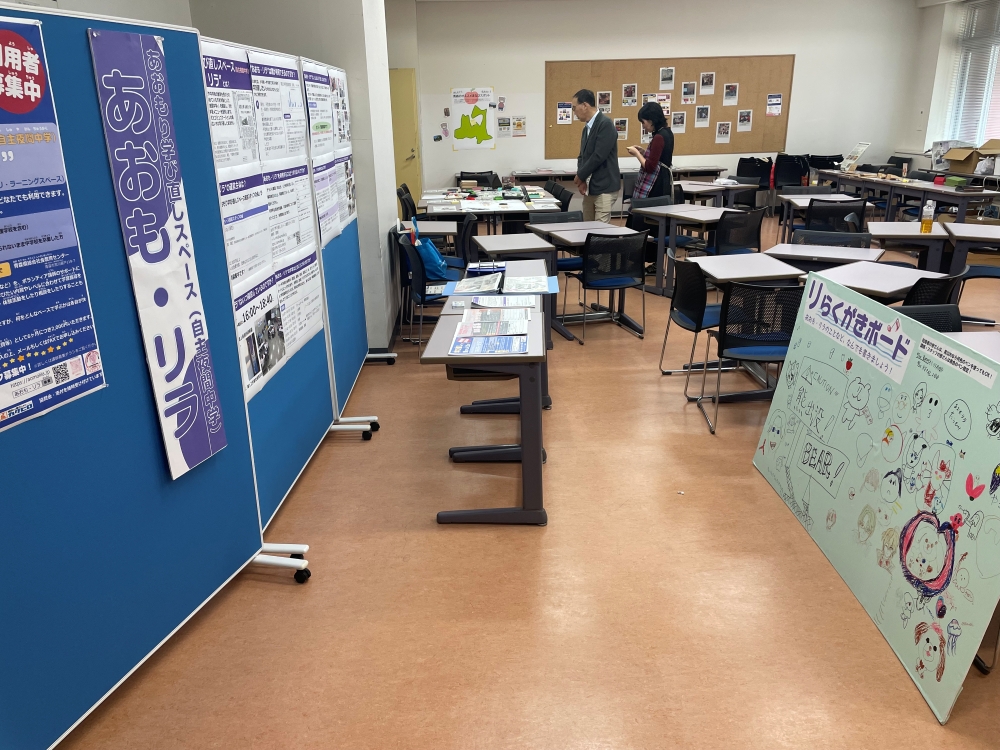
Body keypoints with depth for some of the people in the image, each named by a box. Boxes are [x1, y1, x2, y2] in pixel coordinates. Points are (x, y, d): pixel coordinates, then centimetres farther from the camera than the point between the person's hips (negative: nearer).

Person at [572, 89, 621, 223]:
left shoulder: (605, 124, -14)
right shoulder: (587, 127, 13)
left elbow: (599, 156, -21)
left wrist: (580, 176, -9)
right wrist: (582, 181, -2)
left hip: (604, 188, -9)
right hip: (590, 188, 9)